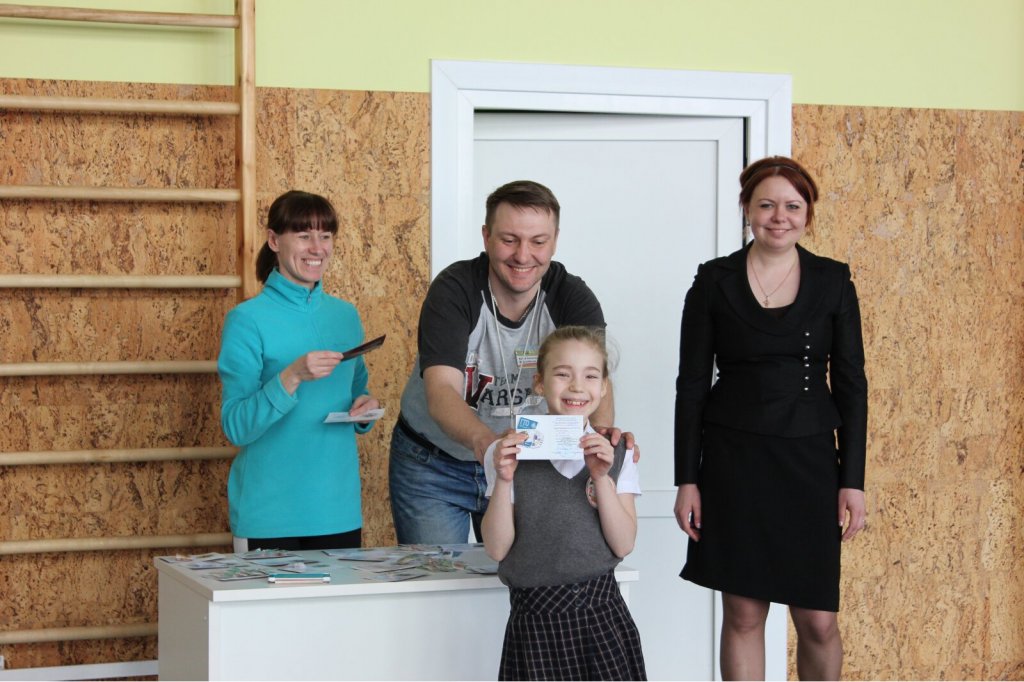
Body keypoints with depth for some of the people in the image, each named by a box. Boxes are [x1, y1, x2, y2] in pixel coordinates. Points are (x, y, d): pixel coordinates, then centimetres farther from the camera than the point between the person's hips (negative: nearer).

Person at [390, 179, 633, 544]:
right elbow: (441, 391, -34)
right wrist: (483, 440, -55)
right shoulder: (453, 290, -21)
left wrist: (603, 433, -51)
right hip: (434, 465, -2)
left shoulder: (573, 298, -13)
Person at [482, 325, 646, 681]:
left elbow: (623, 545, -3)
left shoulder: (616, 454, 5)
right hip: (535, 620, -1)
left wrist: (601, 478, -14)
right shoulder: (510, 453, 1)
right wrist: (503, 480, -16)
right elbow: (497, 549, -3)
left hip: (601, 614, 1)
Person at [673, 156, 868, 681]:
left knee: (818, 621, 0)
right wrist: (687, 479, -2)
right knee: (743, 615, 4)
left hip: (809, 461, 1)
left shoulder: (832, 282, 3)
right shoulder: (713, 282, 0)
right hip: (733, 462, -1)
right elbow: (692, 384, 2)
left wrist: (853, 480, -2)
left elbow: (851, 384, 4)